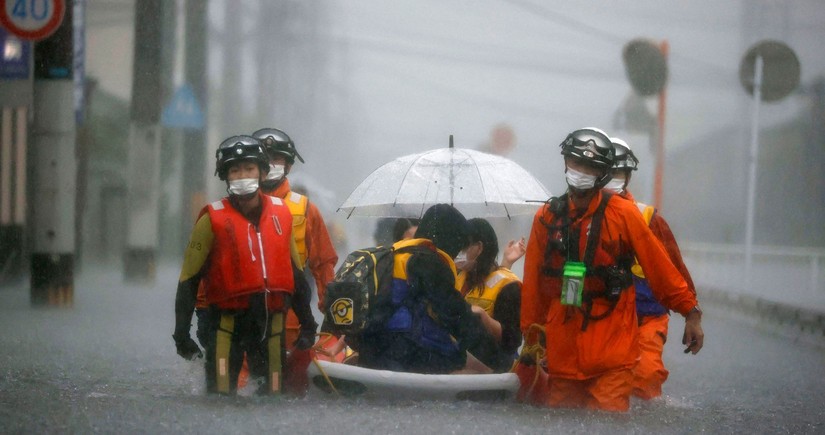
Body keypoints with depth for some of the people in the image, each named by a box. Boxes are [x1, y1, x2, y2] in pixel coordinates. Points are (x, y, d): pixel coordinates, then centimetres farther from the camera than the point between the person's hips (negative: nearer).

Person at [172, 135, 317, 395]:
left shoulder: (281, 214, 8)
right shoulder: (213, 219, -4)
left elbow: (295, 274, 17)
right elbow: (188, 280, -1)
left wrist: (307, 324, 16)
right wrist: (181, 334, -5)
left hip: (272, 322, 4)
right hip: (227, 322, -4)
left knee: (272, 394, 6)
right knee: (221, 397, -7)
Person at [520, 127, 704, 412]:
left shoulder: (622, 214, -2)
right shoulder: (547, 218, 6)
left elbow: (661, 268, 0)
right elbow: (534, 283, 11)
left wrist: (690, 312, 0)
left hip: (613, 347, -3)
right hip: (563, 353, 3)